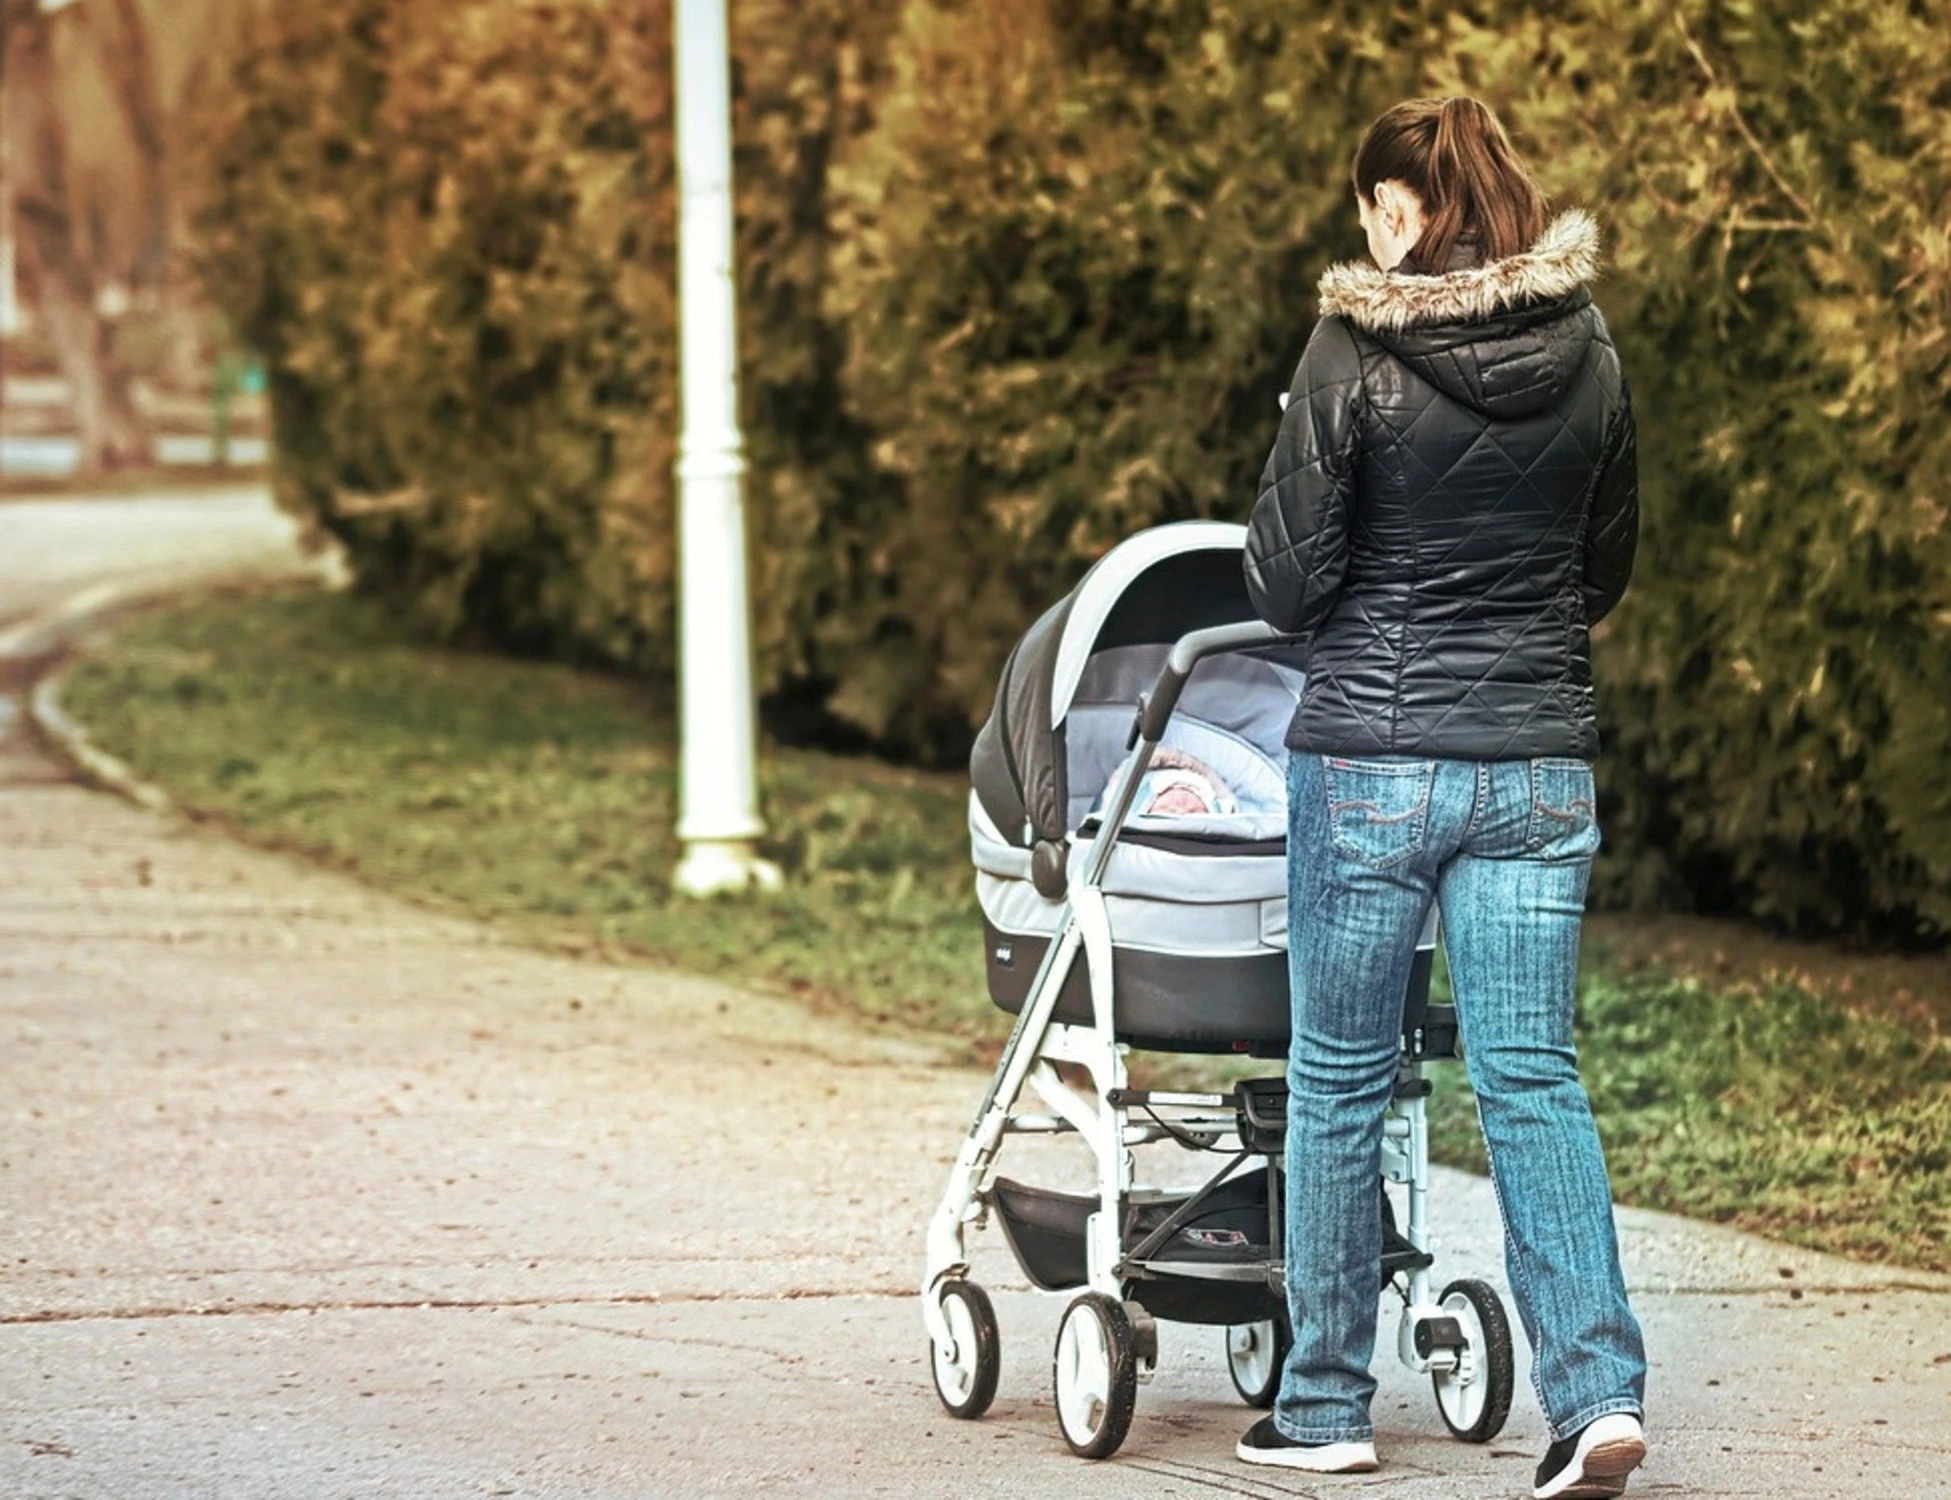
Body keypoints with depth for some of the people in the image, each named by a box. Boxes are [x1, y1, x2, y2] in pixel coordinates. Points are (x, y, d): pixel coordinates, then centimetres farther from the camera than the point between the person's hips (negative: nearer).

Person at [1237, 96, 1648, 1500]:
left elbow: (1287, 577, -8)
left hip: (1373, 758, -4)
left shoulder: (1357, 353, -11)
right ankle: (1600, 1386, -7)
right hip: (1541, 759, 4)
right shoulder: (1589, 355, 3)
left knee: (1340, 1081, 9)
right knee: (1535, 1079, 6)